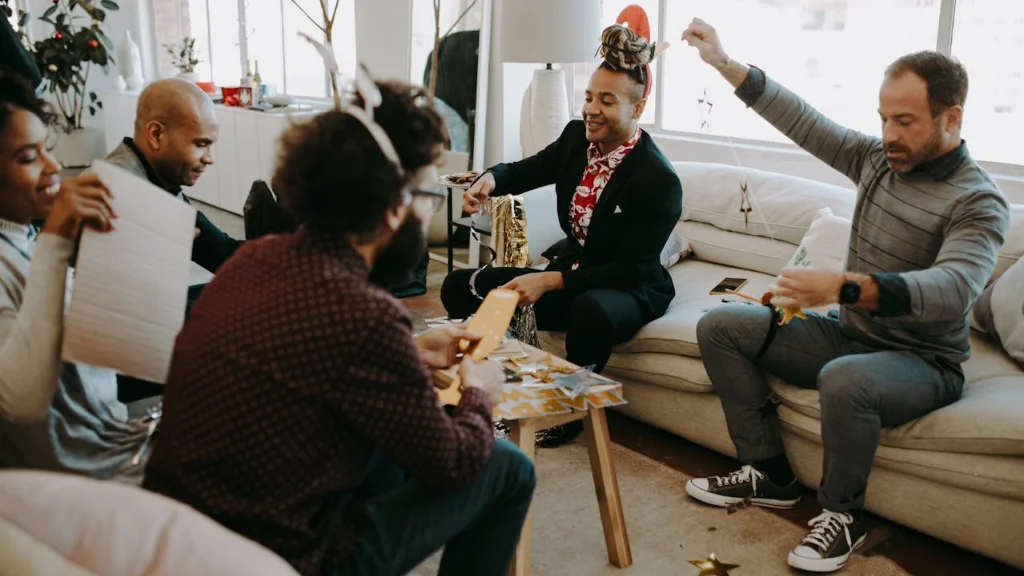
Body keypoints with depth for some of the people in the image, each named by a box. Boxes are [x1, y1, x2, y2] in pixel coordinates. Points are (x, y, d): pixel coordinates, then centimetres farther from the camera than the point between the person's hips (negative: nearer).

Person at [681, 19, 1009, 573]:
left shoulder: (978, 203, -20)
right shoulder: (878, 158, 1)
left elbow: (952, 290, -37)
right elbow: (803, 121, 4)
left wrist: (843, 287, -52)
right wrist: (724, 63, -5)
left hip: (921, 362, -7)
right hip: (848, 334, 7)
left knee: (843, 381, -41)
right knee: (719, 326, -2)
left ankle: (842, 513, -11)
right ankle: (770, 474, 2)